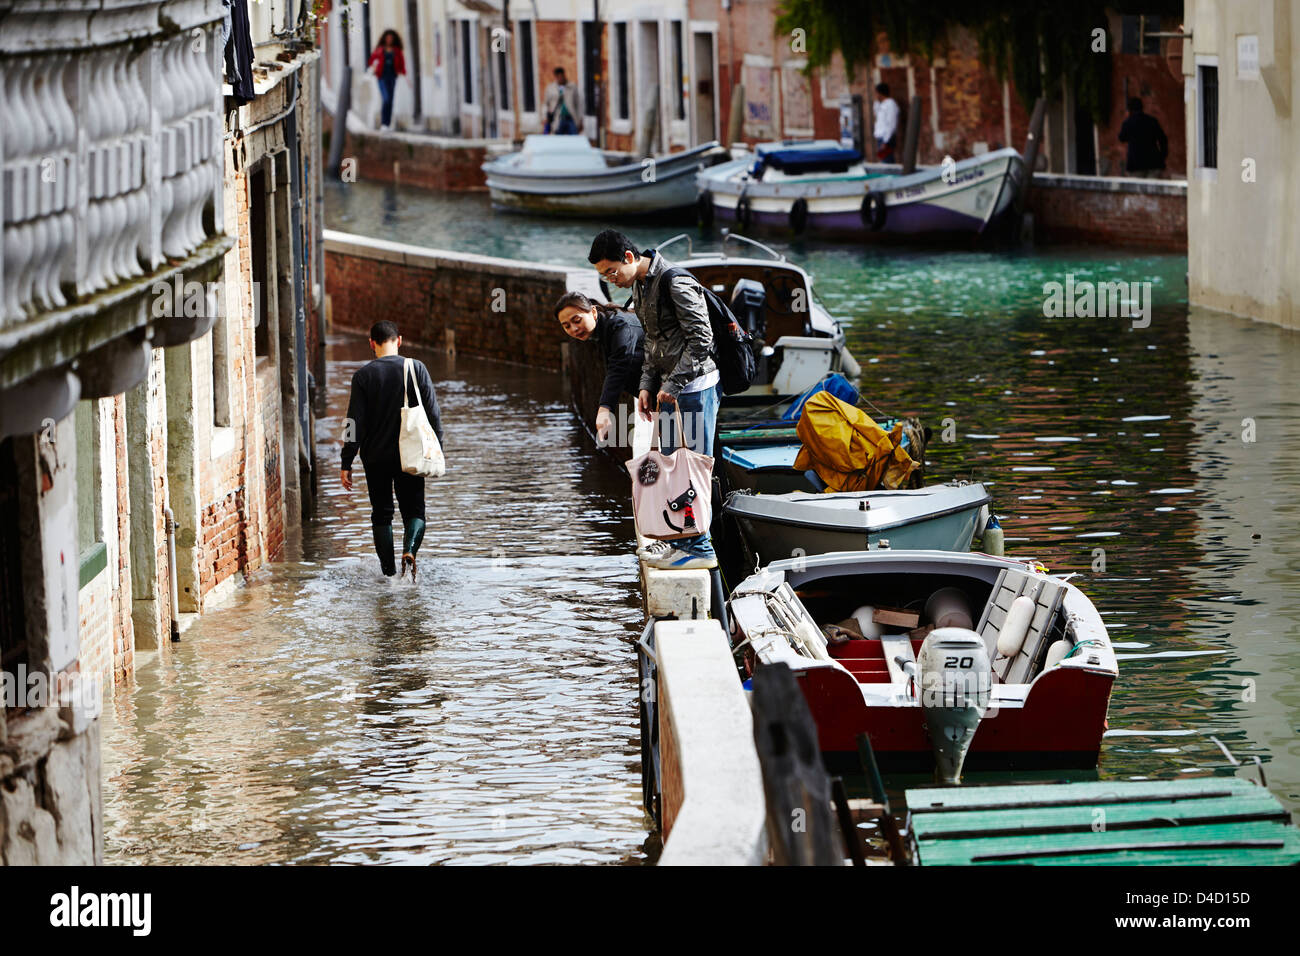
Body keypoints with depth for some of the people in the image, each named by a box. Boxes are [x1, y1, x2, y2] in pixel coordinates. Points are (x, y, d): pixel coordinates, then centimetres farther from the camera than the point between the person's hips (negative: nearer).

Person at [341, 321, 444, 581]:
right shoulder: (416, 369, -3)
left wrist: (346, 464, -2)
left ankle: (389, 572, 9)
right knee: (414, 510, 8)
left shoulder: (363, 375, -6)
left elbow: (355, 424, -7)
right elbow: (433, 415, -1)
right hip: (410, 457, 0)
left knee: (381, 514, 11)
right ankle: (409, 551, -20)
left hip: (375, 457, 0)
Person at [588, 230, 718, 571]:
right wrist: (647, 386, 9)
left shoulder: (676, 283, -19)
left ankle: (698, 548, -4)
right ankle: (680, 539, 22)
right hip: (668, 389, 9)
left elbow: (700, 339, -20)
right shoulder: (638, 285, 11)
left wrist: (672, 385, -18)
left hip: (693, 388, -9)